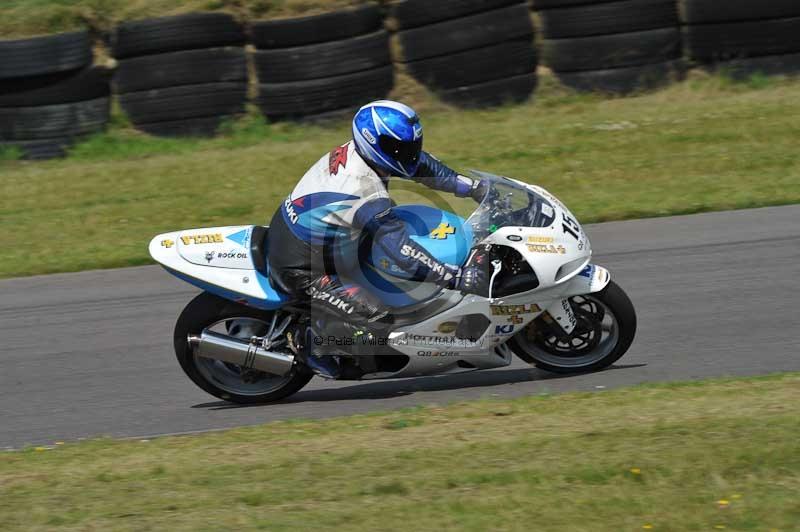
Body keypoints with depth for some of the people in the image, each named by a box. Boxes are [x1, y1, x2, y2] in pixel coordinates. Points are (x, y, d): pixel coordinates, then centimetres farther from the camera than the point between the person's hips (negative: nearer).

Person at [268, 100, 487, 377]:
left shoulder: (352, 151, -4)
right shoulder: (368, 193, -31)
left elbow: (419, 163, 10)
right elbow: (403, 252, -33)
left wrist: (474, 187, 12)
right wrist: (456, 277, -32)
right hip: (301, 269, -10)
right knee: (379, 313, -19)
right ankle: (315, 343, 7)